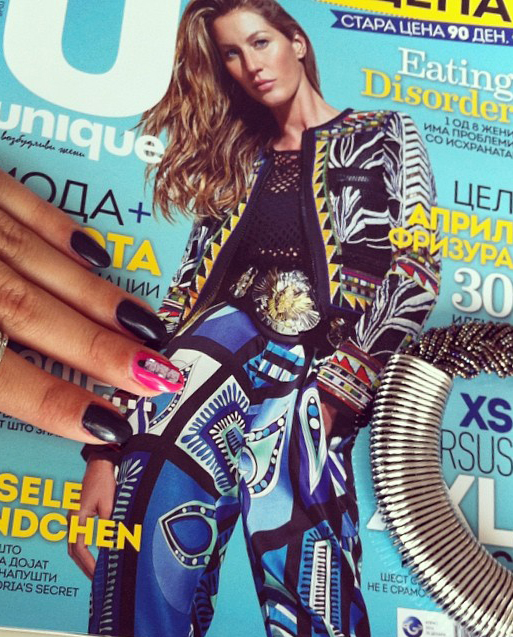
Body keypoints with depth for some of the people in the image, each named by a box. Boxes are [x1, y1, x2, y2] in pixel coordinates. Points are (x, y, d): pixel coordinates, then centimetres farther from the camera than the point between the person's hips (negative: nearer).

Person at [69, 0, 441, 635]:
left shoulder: (382, 136, 16)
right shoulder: (238, 165, 24)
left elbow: (416, 270, 2)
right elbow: (186, 295, 14)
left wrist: (339, 386, -12)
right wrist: (110, 448, 3)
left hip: (315, 394, -2)